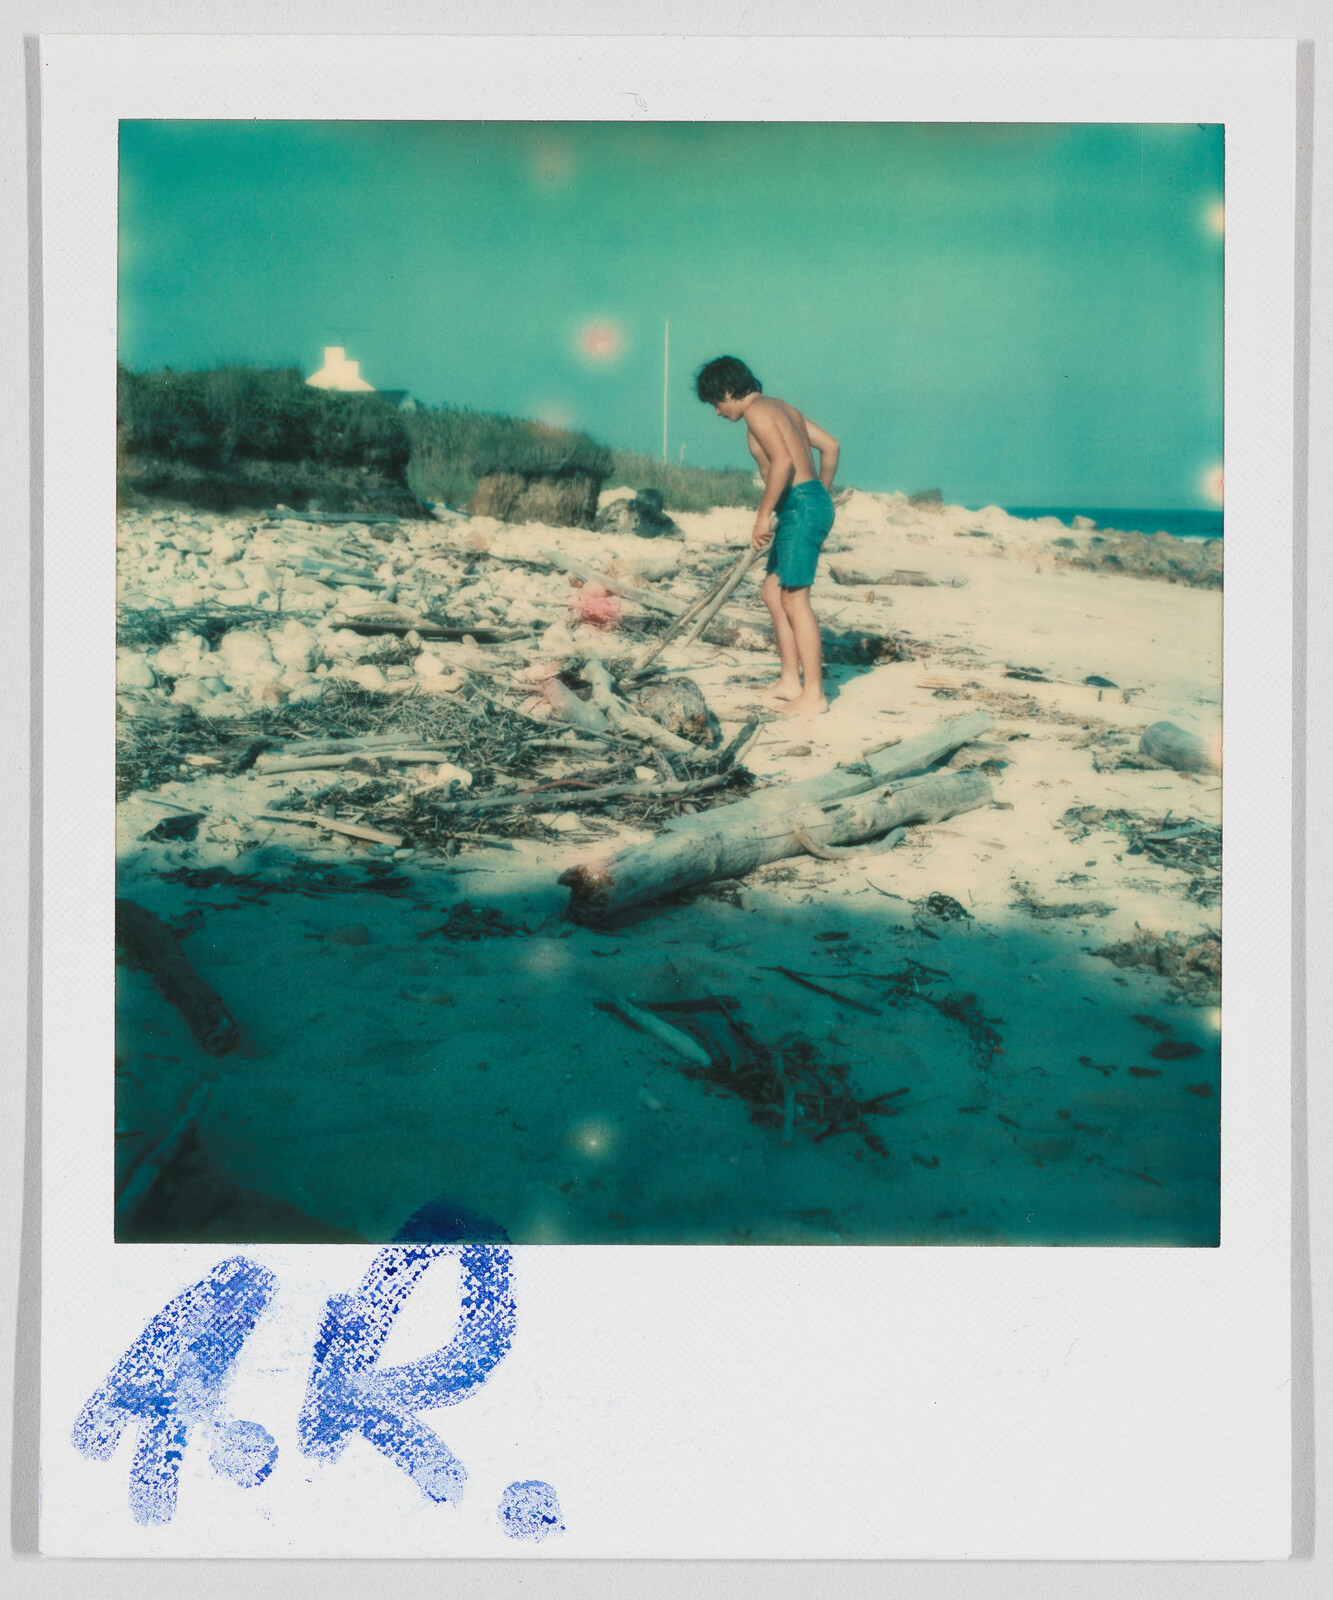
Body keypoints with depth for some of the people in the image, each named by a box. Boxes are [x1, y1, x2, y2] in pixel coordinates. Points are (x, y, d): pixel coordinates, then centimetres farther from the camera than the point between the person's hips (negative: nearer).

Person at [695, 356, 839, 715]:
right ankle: (790, 680, 19)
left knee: (795, 598, -8)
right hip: (812, 502, 10)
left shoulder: (756, 411, -9)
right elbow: (830, 446, 22)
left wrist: (763, 515, -21)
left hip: (800, 506, -10)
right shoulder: (781, 406, 20)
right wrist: (821, 494, 29)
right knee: (772, 591, 16)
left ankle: (813, 694, -6)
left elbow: (783, 460, -24)